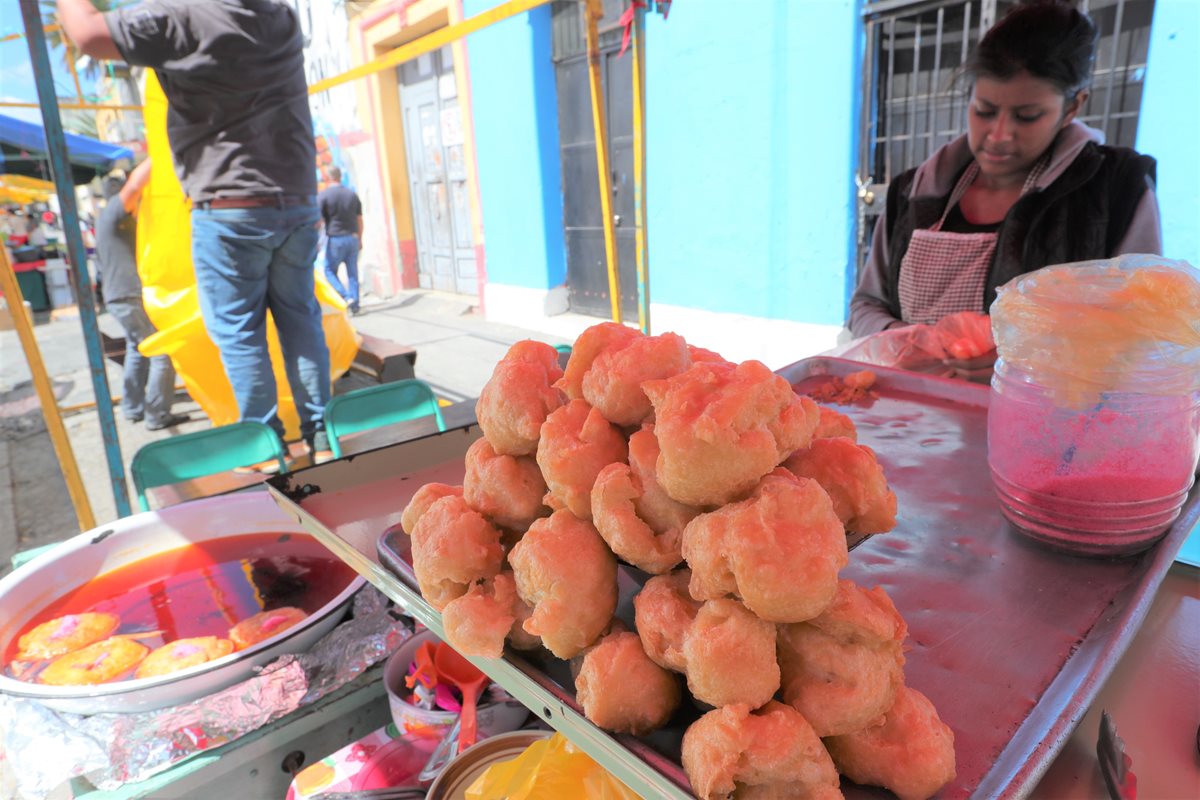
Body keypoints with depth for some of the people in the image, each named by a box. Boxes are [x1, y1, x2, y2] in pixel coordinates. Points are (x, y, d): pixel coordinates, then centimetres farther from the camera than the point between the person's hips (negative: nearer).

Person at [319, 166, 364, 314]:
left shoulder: (324, 195, -6)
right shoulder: (352, 194, 6)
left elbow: (318, 220, -10)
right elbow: (360, 220, 10)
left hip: (335, 239, -4)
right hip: (352, 238, 4)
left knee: (330, 271, 8)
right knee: (352, 273, 9)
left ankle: (347, 297, -9)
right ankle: (355, 305, 8)